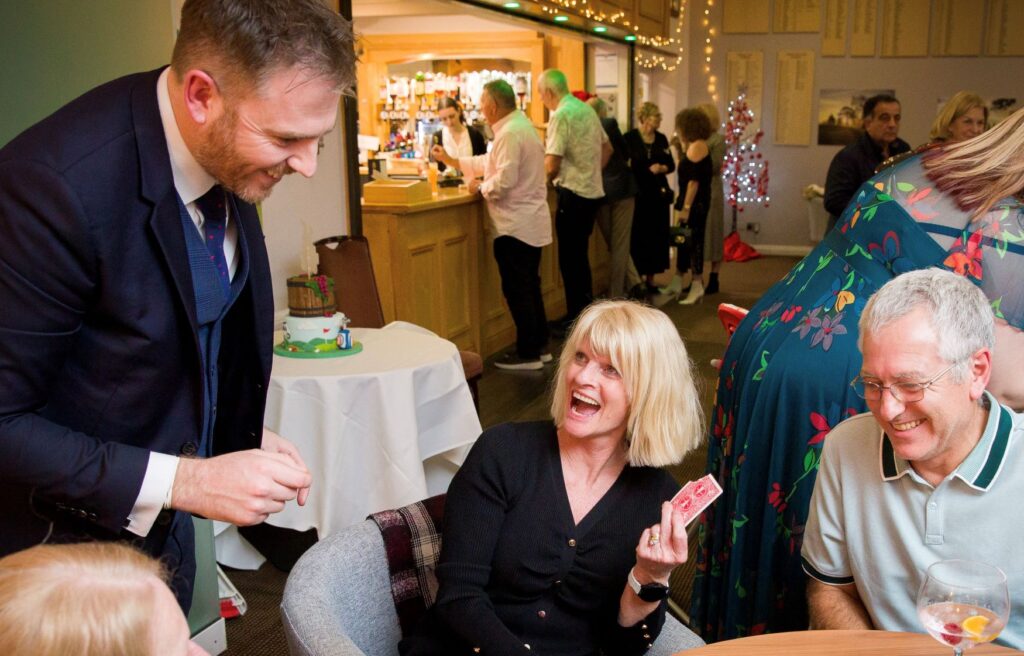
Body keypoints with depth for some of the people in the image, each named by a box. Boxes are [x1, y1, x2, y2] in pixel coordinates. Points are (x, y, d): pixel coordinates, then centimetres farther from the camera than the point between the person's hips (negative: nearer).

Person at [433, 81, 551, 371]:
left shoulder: (510, 133, -18)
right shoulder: (520, 125, 15)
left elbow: (504, 180, -26)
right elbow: (492, 162, 23)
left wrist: (480, 187, -8)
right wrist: (453, 161, 22)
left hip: (515, 226, -10)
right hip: (530, 223, 10)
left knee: (517, 290, -1)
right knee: (530, 287, 16)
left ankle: (528, 353, 6)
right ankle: (539, 346, 25)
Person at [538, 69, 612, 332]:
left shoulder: (561, 115, -15)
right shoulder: (586, 109, 12)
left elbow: (552, 165, -19)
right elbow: (607, 148, 21)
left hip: (573, 192, -9)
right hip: (592, 190, 9)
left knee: (570, 259, 0)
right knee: (579, 255, 17)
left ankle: (576, 318, 6)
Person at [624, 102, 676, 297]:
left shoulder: (661, 139, 9)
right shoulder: (629, 138, -5)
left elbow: (671, 164, 11)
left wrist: (661, 168, -8)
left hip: (659, 193, 5)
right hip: (637, 193, -5)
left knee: (657, 236, 5)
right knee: (638, 237, -4)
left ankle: (650, 279, 15)